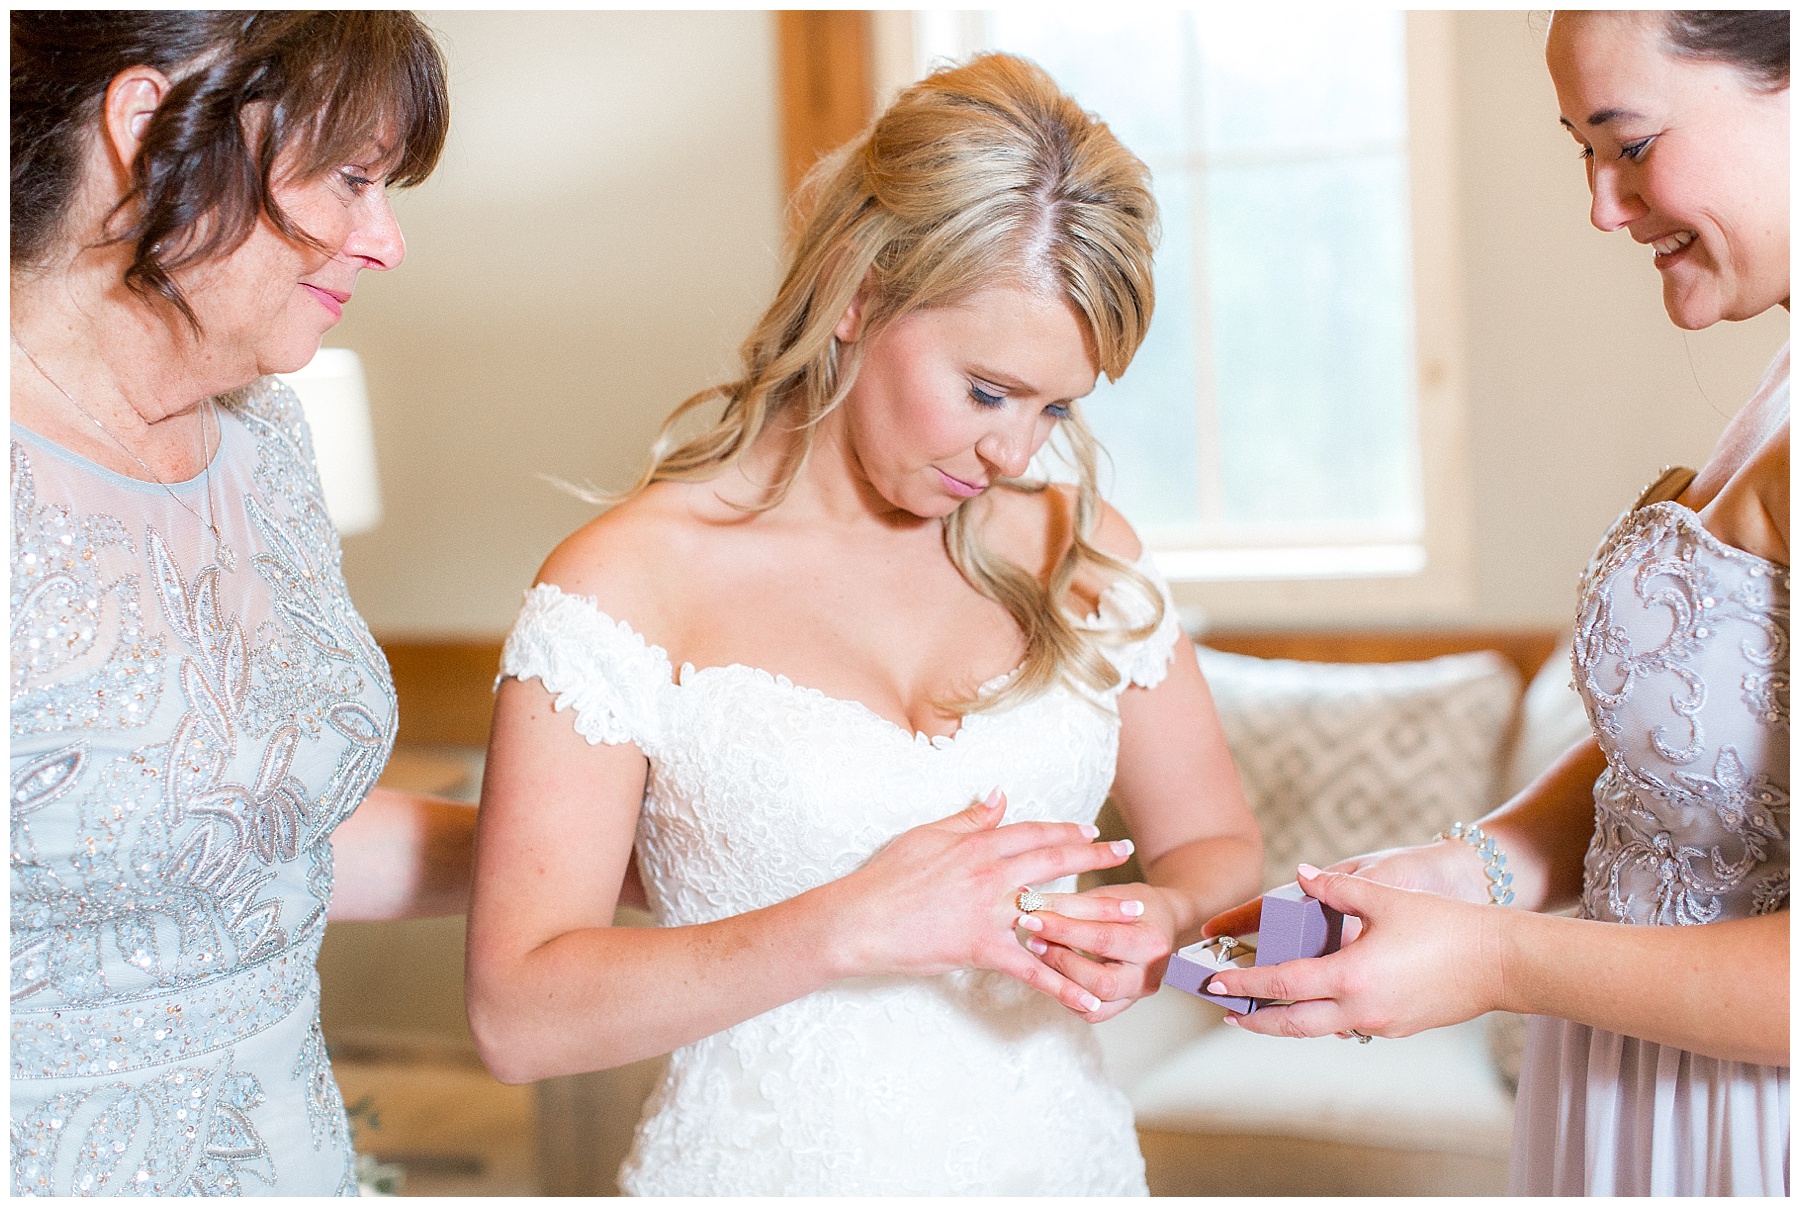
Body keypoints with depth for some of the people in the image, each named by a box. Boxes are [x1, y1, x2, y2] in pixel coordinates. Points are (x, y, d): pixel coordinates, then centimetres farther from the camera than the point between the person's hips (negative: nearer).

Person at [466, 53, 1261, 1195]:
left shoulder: (1078, 552, -1)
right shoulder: (628, 587, -14)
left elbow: (1218, 845, 7)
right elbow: (518, 1013, -18)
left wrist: (1157, 925, -15)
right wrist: (850, 928, -28)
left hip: (1067, 1156, 4)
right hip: (773, 1168, -4)